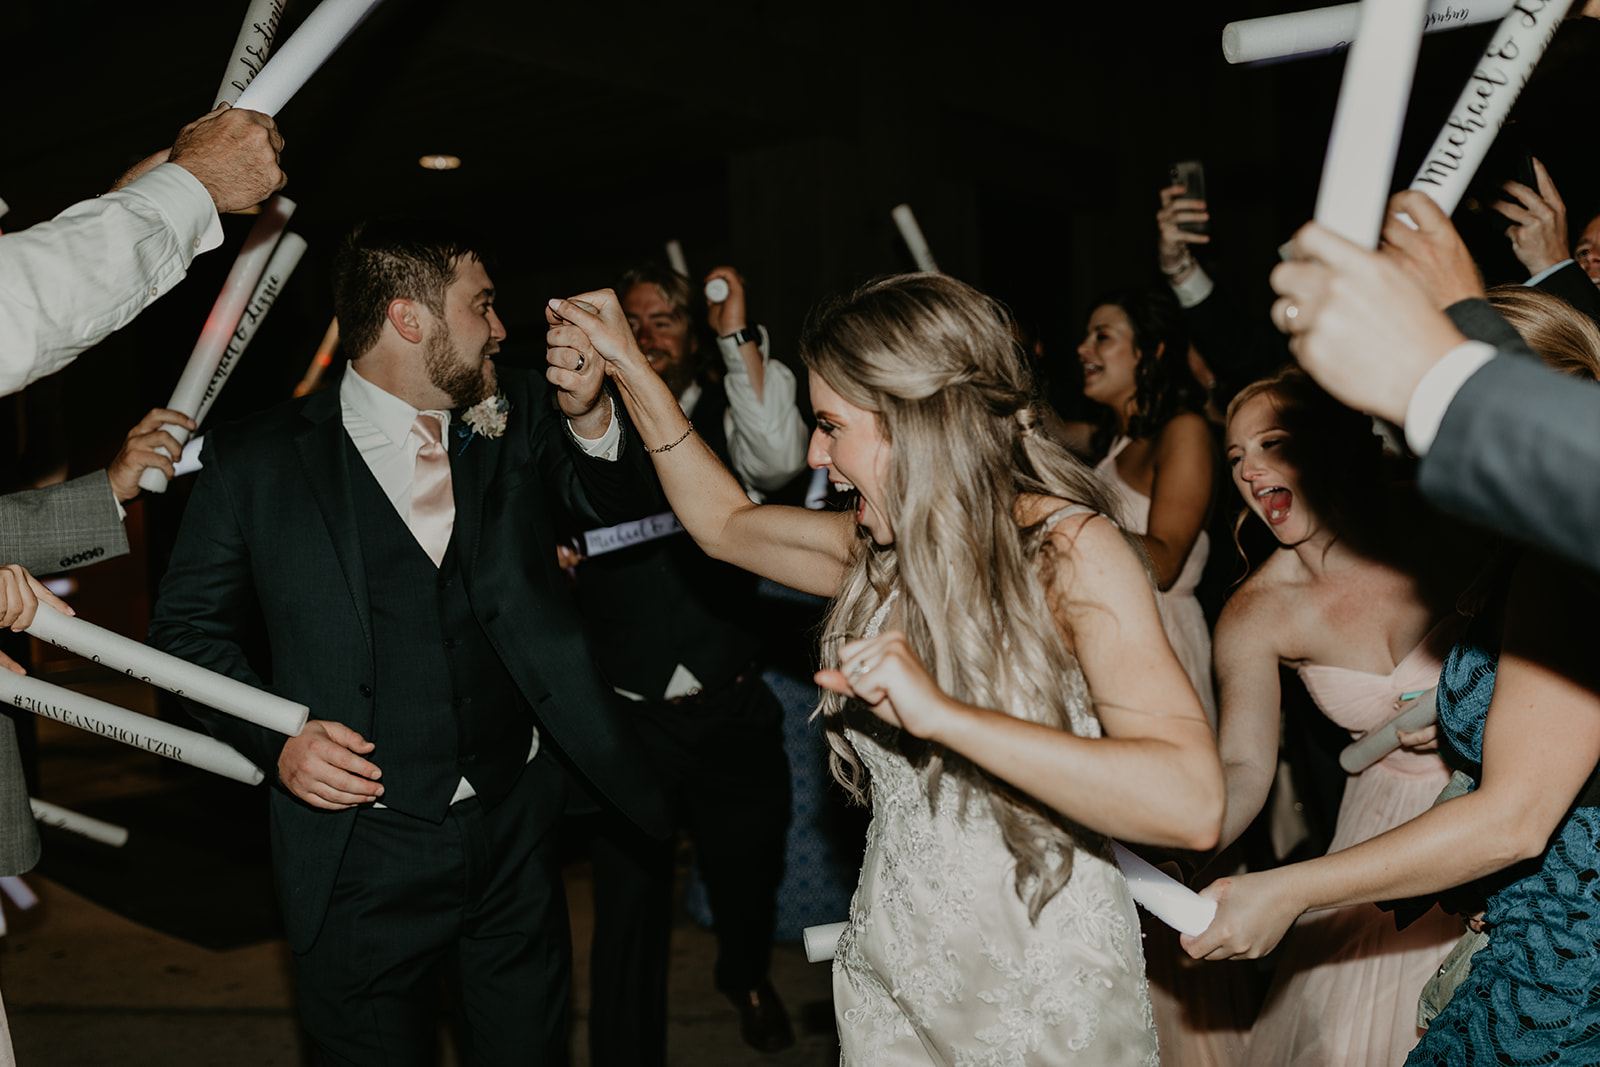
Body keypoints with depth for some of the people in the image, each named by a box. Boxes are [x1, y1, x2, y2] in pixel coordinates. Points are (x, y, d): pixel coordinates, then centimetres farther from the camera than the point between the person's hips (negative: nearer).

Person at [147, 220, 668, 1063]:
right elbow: (188, 625, 2)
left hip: (515, 834, 3)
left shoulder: (518, 419, 3)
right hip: (361, 853, -3)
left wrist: (588, 411, -14)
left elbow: (621, 510, 5)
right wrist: (275, 739, -13)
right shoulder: (256, 463, -5)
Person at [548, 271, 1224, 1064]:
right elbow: (726, 522, 17)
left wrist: (943, 714, -37)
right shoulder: (882, 547, -1)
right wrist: (629, 369, 13)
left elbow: (1190, 803, -31)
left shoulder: (1070, 550, -19)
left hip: (1042, 998, -5)